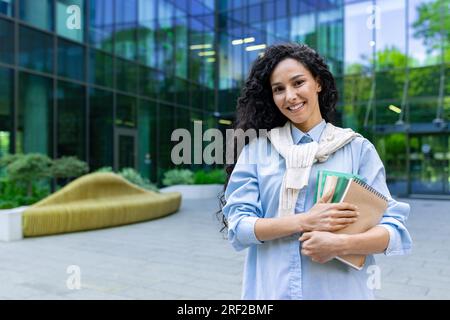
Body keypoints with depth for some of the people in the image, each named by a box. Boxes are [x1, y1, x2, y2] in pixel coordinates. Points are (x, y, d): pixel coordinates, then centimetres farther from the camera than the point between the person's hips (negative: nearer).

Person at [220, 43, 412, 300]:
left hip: (340, 290, 0)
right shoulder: (256, 148, -1)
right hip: (270, 290, 1)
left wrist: (340, 244, -23)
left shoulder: (357, 148, -2)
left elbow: (396, 229, -6)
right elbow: (237, 225, -8)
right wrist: (304, 222, -20)